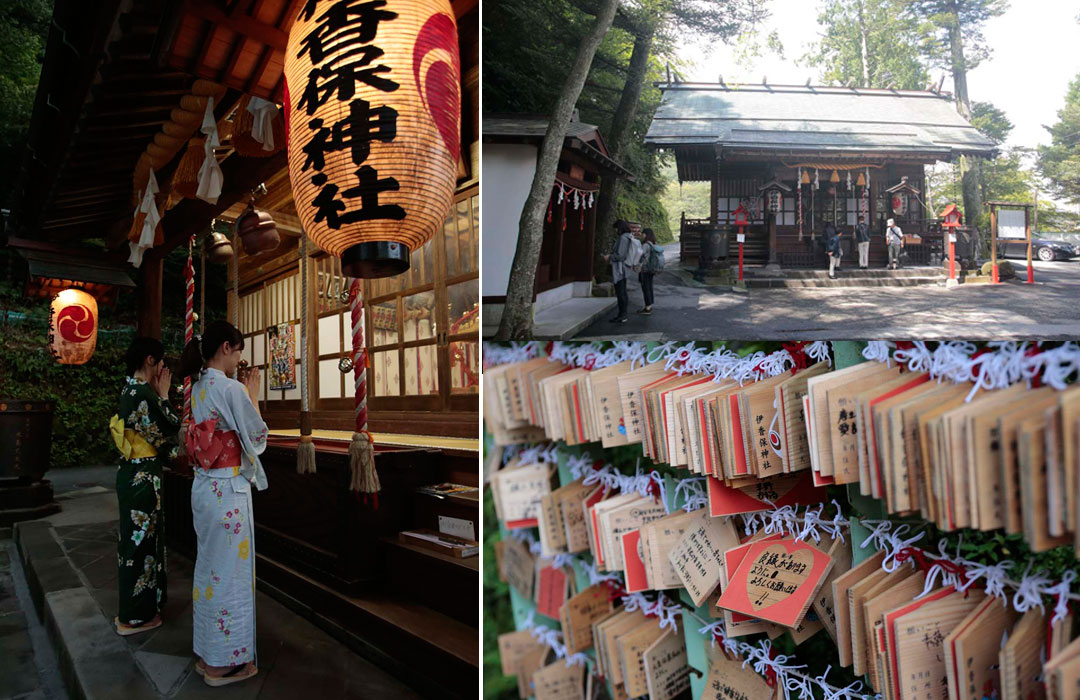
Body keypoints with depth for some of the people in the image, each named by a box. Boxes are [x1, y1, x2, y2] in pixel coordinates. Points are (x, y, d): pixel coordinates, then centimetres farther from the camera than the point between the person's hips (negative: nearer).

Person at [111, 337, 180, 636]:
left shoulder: (129, 390, 9)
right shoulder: (144, 393, -21)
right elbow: (169, 433, -16)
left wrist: (158, 395, 10)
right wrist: (164, 395, -9)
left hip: (130, 473, 10)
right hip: (143, 476, -10)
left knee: (136, 538, 19)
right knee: (141, 540, 2)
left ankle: (132, 610, 34)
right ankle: (135, 617, 14)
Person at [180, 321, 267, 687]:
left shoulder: (198, 387, 8)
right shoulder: (231, 388, -18)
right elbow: (256, 437, -10)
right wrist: (253, 396, -2)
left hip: (204, 486, 9)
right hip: (228, 489, -9)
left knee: (209, 567, 18)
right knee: (229, 571, 3)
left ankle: (207, 654, 31)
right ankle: (224, 663, 15)